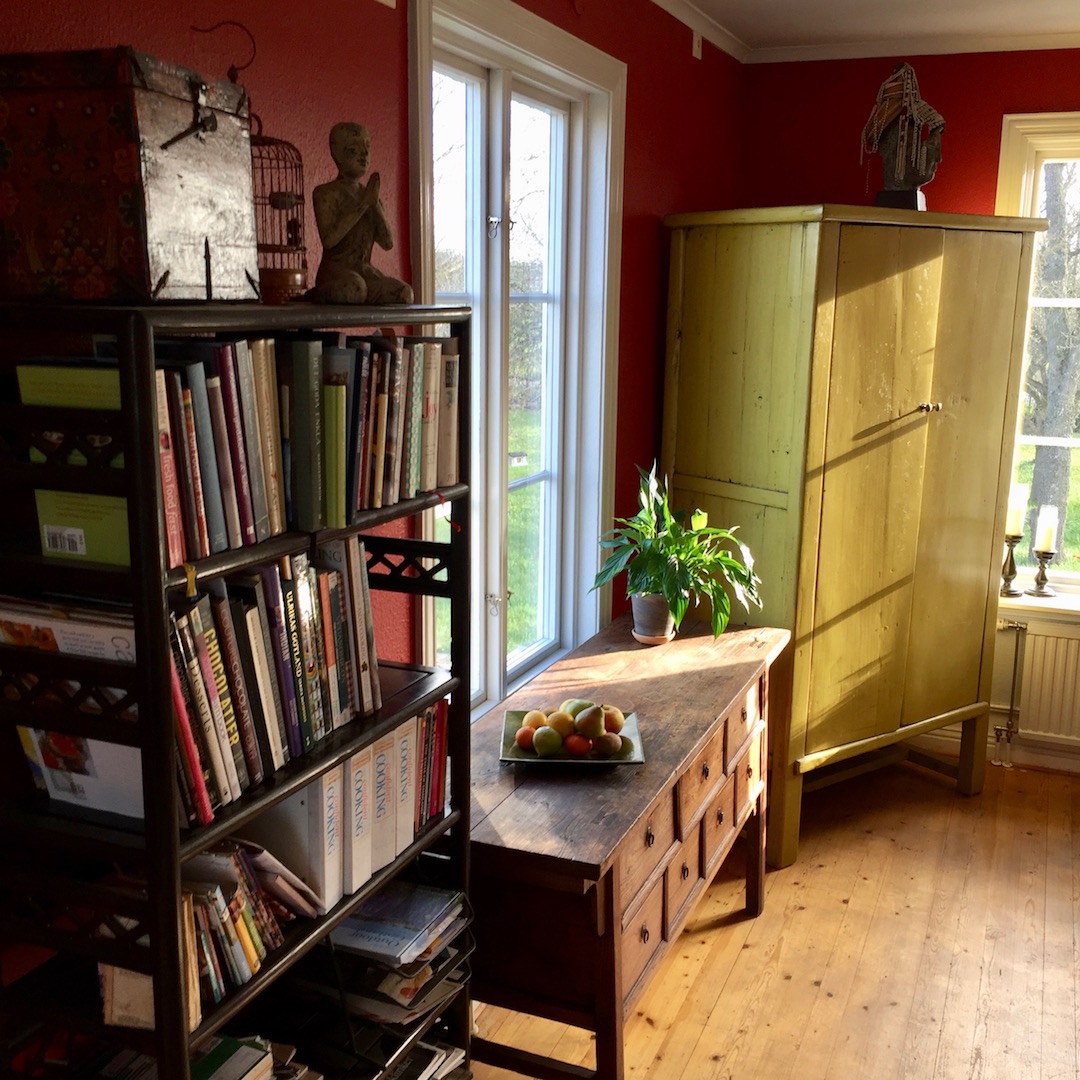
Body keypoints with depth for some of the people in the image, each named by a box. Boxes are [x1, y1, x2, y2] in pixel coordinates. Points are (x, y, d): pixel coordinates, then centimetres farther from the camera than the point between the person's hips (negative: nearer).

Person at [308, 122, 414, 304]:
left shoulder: (369, 193, 16)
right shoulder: (325, 193, -1)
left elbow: (388, 243, 7)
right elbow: (329, 240, -18)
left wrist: (375, 203, -5)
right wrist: (364, 204, -15)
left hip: (366, 272, 6)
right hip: (335, 271, -6)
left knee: (404, 293, -22)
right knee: (354, 289, -40)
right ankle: (314, 296, -8)